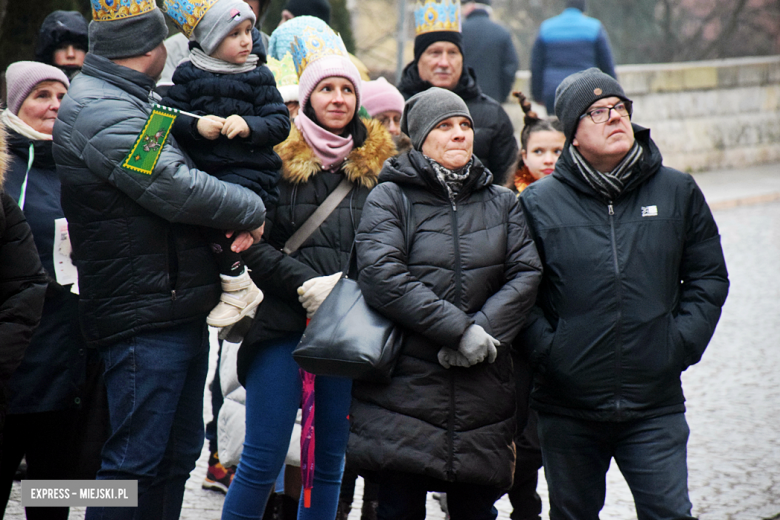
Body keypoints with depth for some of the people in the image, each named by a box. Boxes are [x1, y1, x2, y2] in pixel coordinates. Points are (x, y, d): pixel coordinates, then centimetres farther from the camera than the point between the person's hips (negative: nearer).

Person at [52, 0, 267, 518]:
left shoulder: (128, 102, 18)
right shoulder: (99, 112, -16)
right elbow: (177, 190, -22)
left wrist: (238, 220, 7)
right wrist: (251, 208, -7)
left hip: (179, 312, 10)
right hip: (144, 317, -10)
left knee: (177, 454, 15)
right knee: (138, 460, -8)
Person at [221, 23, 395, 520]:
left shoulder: (379, 163, 7)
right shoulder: (280, 158, 2)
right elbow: (254, 242, -2)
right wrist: (306, 283, -13)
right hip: (284, 322, -2)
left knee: (331, 460, 10)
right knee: (263, 460, -3)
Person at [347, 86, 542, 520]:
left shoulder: (503, 203, 15)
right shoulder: (390, 199, 2)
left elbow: (527, 274, 3)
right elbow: (381, 277, -12)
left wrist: (484, 331, -13)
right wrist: (459, 329, -17)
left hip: (482, 393, 3)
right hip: (405, 385, -3)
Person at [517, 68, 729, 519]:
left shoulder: (677, 192, 5)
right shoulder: (538, 203, -1)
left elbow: (708, 277, 9)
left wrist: (681, 342, -3)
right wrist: (546, 349, -11)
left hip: (655, 405, 0)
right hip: (568, 407, 0)